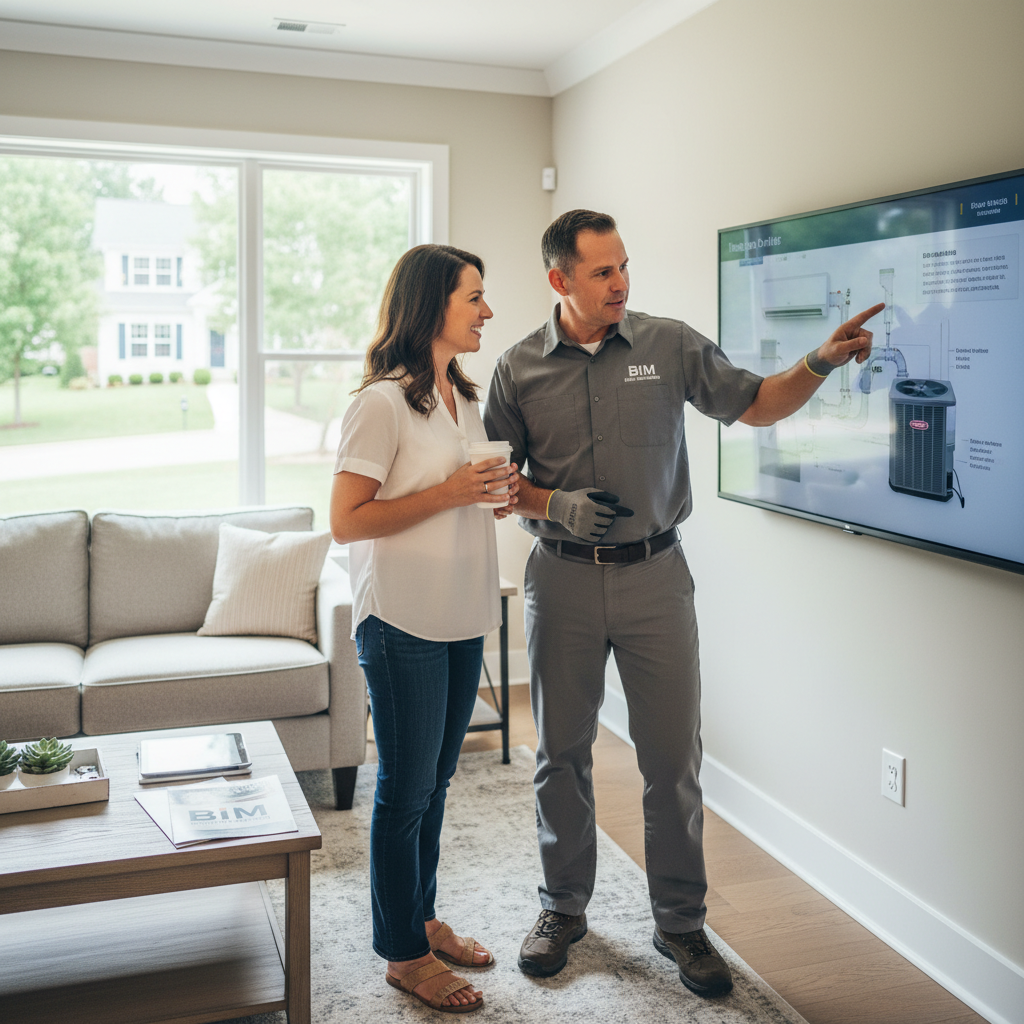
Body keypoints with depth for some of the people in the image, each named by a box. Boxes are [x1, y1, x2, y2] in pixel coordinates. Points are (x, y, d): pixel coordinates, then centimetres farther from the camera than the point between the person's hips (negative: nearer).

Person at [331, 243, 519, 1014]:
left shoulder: (463, 397, 12)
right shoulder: (382, 403, -15)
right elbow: (346, 521, -17)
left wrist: (498, 498, 2)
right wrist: (447, 494, -22)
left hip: (461, 619, 8)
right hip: (404, 624, -8)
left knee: (434, 783, 18)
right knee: (406, 790, 5)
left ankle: (424, 919, 34)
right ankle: (403, 954, 20)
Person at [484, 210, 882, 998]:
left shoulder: (670, 345, 0)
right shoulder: (520, 369, 0)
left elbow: (755, 406, 5)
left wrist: (823, 361, -11)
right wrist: (556, 506, -13)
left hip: (654, 576, 0)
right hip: (563, 579, 1)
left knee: (674, 756, 4)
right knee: (562, 753, 11)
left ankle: (681, 920, 23)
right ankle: (564, 908, 31)